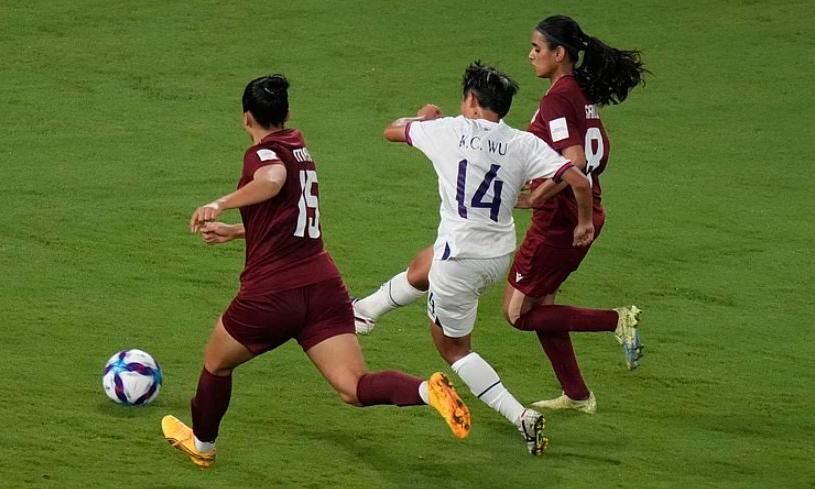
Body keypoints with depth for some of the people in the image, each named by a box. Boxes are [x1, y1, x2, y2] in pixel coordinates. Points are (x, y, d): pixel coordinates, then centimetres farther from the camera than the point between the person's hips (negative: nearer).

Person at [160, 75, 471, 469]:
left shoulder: (262, 153, -6)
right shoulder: (299, 148, 19)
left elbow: (273, 179, -34)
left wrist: (219, 205, -27)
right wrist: (232, 232, 39)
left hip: (271, 293, -6)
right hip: (323, 286, 6)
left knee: (216, 363, 23)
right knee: (354, 388, -7)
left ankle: (201, 444, 43)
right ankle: (428, 390, -34)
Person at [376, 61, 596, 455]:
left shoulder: (446, 130, -6)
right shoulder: (525, 144, -4)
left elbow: (392, 131, 12)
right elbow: (579, 181, -12)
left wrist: (423, 117, 34)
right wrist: (584, 222, 8)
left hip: (458, 257, -5)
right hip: (500, 257, 5)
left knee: (452, 346, 10)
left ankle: (520, 416, -5)